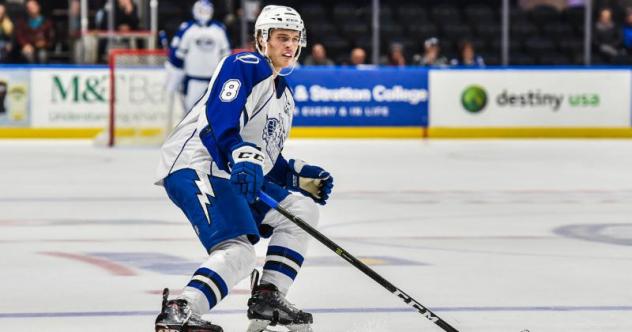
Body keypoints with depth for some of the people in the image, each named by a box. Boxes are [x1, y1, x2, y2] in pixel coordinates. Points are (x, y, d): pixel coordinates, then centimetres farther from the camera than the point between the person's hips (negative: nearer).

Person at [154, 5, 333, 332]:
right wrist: (244, 158, -33)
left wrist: (301, 176, 14)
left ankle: (267, 299, 6)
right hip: (195, 168, -10)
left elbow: (267, 159, 29)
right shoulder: (244, 66, -5)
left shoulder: (283, 96, 25)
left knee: (302, 209, 6)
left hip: (233, 177, 10)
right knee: (238, 251, -26)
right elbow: (218, 120, -20)